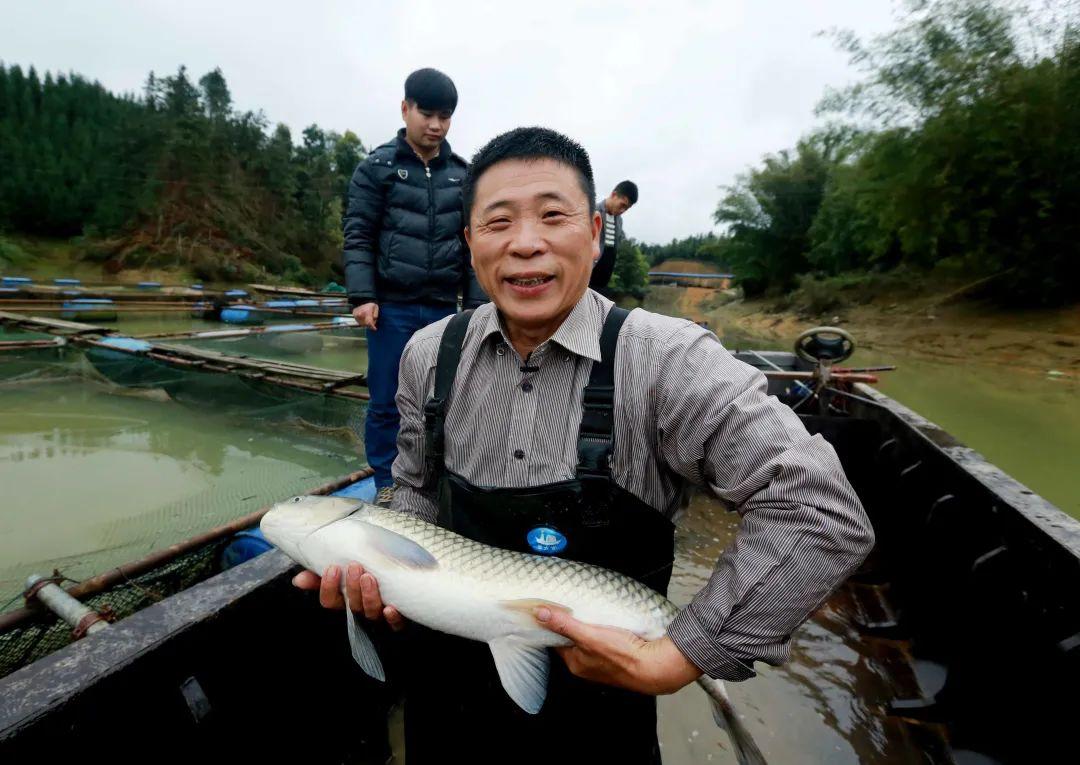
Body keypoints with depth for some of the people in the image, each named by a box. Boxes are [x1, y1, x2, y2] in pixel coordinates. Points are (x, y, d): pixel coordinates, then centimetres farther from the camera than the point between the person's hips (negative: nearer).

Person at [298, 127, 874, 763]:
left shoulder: (668, 361, -23)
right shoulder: (430, 354, -8)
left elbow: (823, 514, -27)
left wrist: (674, 661, -25)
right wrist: (387, 575, -13)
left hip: (595, 702, -3)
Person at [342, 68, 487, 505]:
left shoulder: (462, 175, 10)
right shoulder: (377, 167, 1)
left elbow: (474, 246, 10)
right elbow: (358, 236, -2)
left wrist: (477, 304, 5)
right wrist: (361, 296, -11)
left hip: (442, 310, 3)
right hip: (392, 307, -2)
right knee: (386, 402, 4)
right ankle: (387, 483, 20)